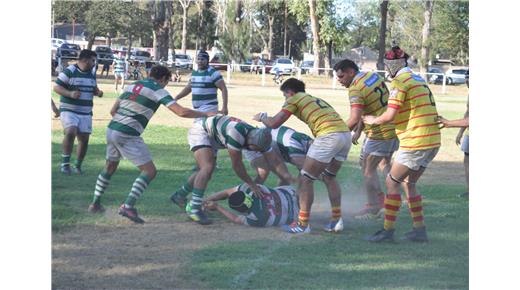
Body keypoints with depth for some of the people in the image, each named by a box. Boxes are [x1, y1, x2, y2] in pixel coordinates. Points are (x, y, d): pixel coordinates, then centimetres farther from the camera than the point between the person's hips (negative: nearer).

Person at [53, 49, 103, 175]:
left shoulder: (92, 73, 10)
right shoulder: (69, 71, -10)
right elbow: (56, 87, -11)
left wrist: (98, 92, 0)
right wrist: (70, 93, -27)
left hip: (86, 113, 6)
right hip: (68, 111, -6)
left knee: (84, 139, 4)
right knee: (70, 132, -27)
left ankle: (77, 165, 22)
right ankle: (65, 163, -17)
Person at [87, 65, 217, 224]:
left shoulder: (132, 85, 17)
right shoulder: (158, 91, -4)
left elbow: (113, 110, 18)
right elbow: (182, 112, -11)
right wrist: (206, 114, 0)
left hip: (111, 129, 8)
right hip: (128, 136, -7)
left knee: (110, 167, 28)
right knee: (150, 171, 0)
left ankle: (95, 203, 32)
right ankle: (128, 206, -12)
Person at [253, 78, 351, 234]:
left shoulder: (294, 99, 10)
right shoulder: (315, 99, 32)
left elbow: (274, 123, 6)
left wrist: (261, 117, 25)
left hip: (329, 136, -8)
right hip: (346, 134, 8)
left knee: (305, 179, 2)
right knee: (329, 177, 24)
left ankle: (303, 224, 2)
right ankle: (337, 220, 20)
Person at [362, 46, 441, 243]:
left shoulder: (399, 82, -10)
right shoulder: (418, 80, 18)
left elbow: (390, 115, -15)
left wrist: (374, 120, 4)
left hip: (415, 142, -9)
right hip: (432, 141, 9)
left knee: (392, 182, -1)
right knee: (409, 183, 17)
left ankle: (388, 230, 0)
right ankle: (419, 230, 16)